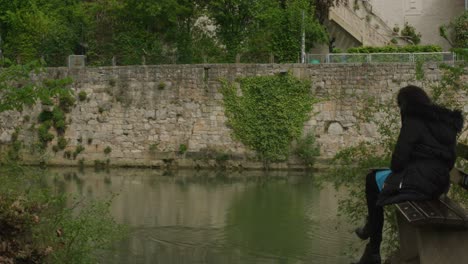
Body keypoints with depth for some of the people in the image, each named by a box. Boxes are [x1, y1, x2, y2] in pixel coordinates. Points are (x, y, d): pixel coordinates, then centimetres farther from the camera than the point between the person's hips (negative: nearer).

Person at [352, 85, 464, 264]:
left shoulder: (414, 121, -10)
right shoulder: (446, 122, 14)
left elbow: (399, 158, -15)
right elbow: (449, 161, 18)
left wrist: (395, 169, 9)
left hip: (417, 183, -8)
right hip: (439, 184, 8)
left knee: (373, 179, 17)